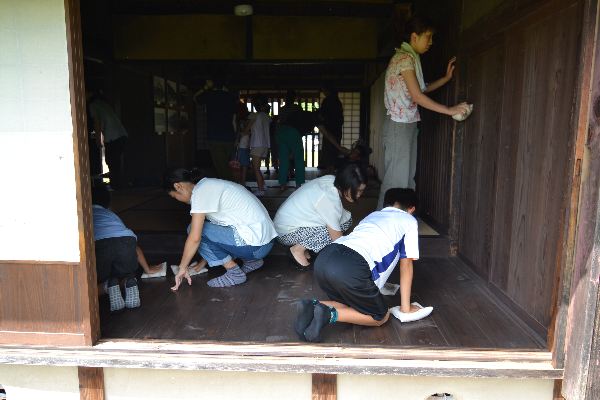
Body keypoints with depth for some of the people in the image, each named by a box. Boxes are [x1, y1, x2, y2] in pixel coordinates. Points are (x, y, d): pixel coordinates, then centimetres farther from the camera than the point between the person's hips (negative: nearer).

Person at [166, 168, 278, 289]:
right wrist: (203, 262, 26)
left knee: (198, 229, -4)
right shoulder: (211, 185, 16)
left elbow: (195, 238, -14)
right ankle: (252, 260, 17)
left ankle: (234, 272, -1)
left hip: (254, 245, -9)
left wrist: (182, 268, -1)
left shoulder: (200, 192, -11)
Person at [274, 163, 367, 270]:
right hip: (287, 232, -9)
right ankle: (298, 250, -11)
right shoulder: (329, 199, -31)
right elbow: (338, 239, -24)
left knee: (346, 218, -1)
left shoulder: (332, 180, -7)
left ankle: (302, 244, 5)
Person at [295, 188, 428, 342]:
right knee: (380, 317, 14)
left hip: (324, 258, 7)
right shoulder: (409, 221, 21)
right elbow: (406, 265, 20)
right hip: (350, 268, -7)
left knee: (351, 305, 27)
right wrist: (405, 308, 28)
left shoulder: (372, 215, 36)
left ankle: (313, 307, 0)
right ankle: (330, 314, -8)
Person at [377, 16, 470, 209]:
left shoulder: (410, 58, 17)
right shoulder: (405, 58, -13)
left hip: (408, 124, 10)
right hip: (399, 125, -10)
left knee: (408, 176, 11)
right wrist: (450, 110, -18)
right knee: (396, 178, -8)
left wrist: (446, 78, 17)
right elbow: (417, 96, -20)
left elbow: (421, 89, 24)